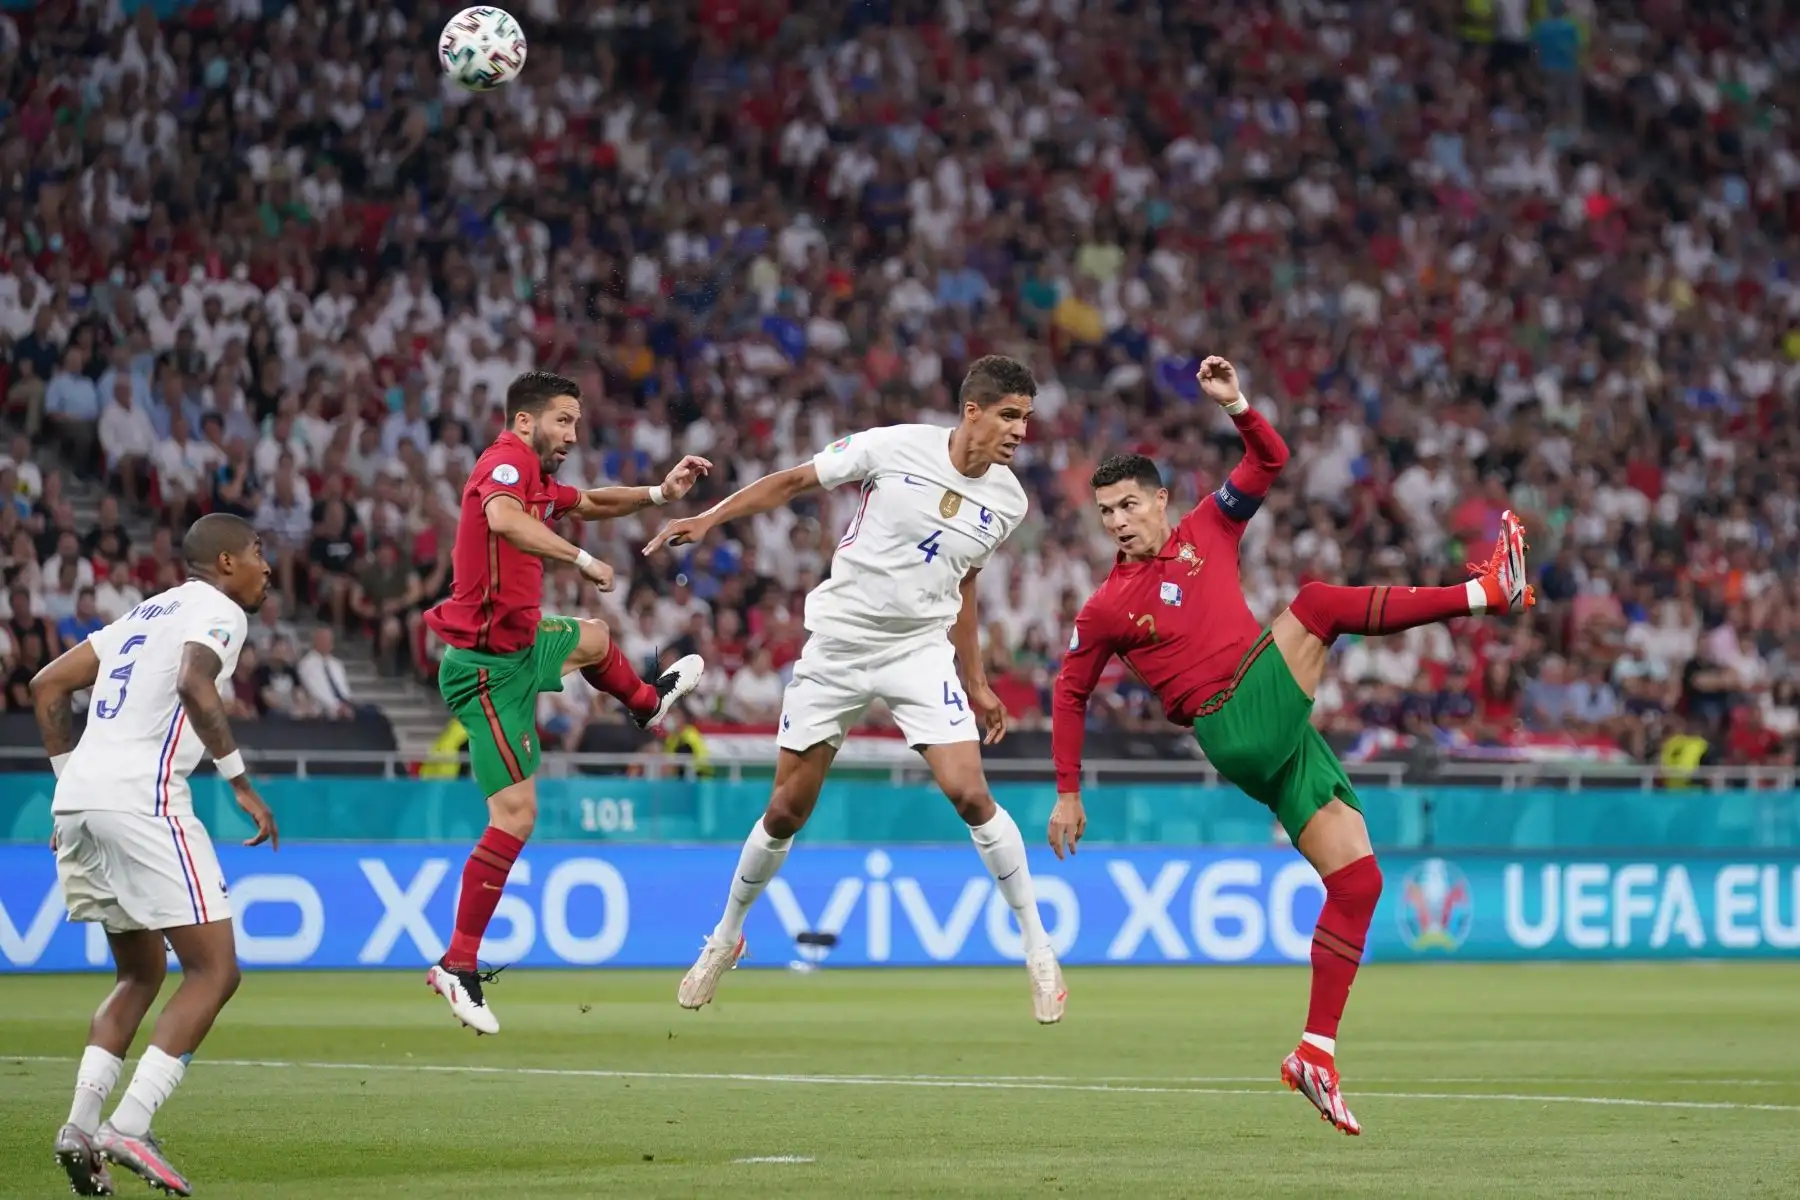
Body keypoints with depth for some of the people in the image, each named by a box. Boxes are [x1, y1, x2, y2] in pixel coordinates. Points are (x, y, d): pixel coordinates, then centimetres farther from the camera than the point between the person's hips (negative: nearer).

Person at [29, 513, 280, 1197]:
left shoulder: (149, 612, 26)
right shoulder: (217, 610, 1)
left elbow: (47, 686, 26)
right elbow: (194, 685, -21)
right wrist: (240, 781, -16)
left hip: (78, 802, 9)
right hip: (143, 800, -9)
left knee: (141, 974, 19)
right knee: (214, 971, -4)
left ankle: (81, 1127, 4)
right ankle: (130, 1127, -15)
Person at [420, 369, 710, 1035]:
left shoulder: (538, 478, 8)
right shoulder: (507, 460, -19)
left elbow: (589, 503, 27)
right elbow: (503, 519, -42)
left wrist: (660, 492, 14)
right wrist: (582, 560, -36)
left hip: (521, 643, 10)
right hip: (490, 667, -10)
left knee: (594, 639, 38)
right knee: (517, 817, -12)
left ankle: (647, 702, 72)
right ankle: (459, 967, -8)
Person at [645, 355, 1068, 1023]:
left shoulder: (1007, 500, 0)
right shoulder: (893, 448, -12)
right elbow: (792, 483, -1)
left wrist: (977, 687, 18)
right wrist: (705, 520, -8)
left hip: (922, 650, 1)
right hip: (836, 646, -1)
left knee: (969, 793, -18)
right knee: (786, 811, 6)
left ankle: (1038, 950, -6)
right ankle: (725, 939, 30)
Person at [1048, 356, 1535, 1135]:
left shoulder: (1206, 532, 14)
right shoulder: (1107, 609, 3)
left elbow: (1270, 460, 13)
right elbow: (1070, 694, 13)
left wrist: (1236, 407, -4)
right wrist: (1068, 793, 12)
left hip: (1282, 737, 6)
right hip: (1233, 730, -6)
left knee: (1356, 878, -2)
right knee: (1316, 604, -17)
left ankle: (1316, 1053, -1)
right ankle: (1488, 592, -14)